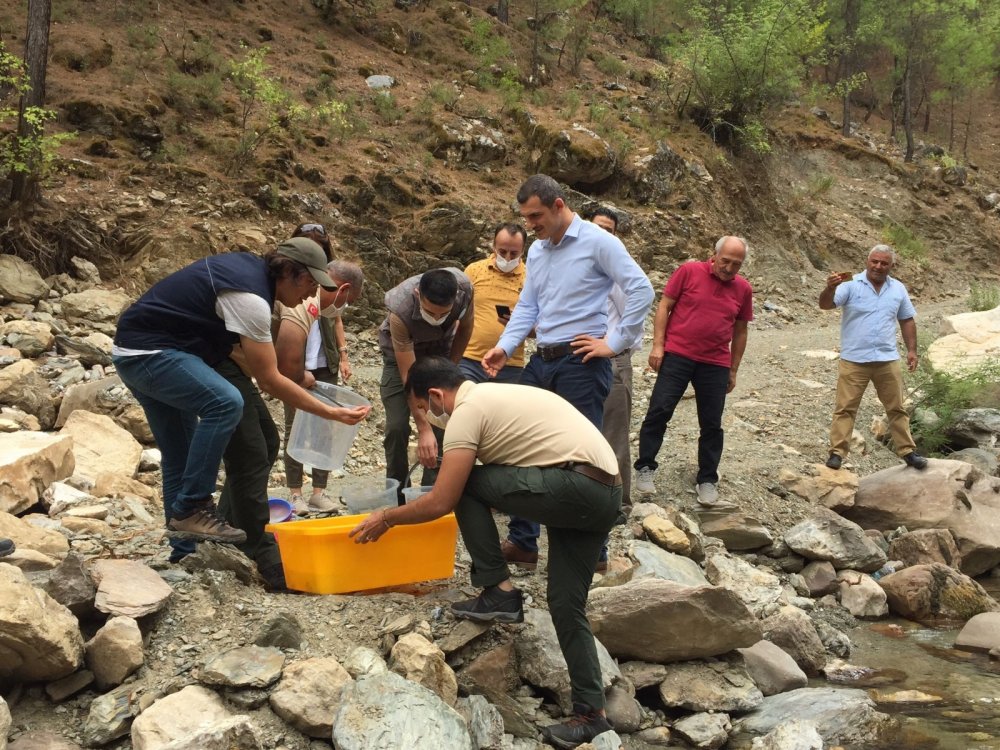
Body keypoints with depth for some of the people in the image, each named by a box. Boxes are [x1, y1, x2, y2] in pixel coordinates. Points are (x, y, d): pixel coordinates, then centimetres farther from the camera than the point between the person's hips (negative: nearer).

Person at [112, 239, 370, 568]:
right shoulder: (250, 296, -21)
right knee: (226, 402, -29)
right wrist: (332, 413, -16)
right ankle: (190, 510, -20)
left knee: (180, 455, 12)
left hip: (137, 352, 11)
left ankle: (184, 553, 18)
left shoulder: (250, 266, 7)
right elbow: (269, 381, -19)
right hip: (148, 353, -11)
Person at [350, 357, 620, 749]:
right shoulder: (494, 395, 24)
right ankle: (591, 714, 14)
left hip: (576, 488, -10)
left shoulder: (467, 410, -5)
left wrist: (386, 518, 9)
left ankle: (499, 593, 3)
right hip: (607, 494, 10)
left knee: (467, 484, -1)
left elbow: (440, 503, -6)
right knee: (566, 603, 13)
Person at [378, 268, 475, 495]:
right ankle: (397, 493, 3)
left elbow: (465, 326, -7)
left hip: (440, 350, 3)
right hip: (401, 352, -3)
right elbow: (408, 376, -38)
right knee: (397, 427, -12)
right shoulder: (400, 310, -41)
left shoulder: (464, 287, -32)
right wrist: (424, 430, -41)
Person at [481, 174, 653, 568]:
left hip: (581, 363, -8)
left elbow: (641, 291, -14)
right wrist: (505, 346, 1)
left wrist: (614, 343, -13)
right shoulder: (537, 250, 14)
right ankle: (522, 542, 21)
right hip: (542, 361, 8)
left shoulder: (598, 242, -9)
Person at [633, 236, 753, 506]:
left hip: (715, 364, 3)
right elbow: (664, 306, -1)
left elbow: (740, 331, 13)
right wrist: (658, 345, -7)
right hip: (677, 355, -3)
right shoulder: (689, 272, -4)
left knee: (711, 423, 6)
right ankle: (645, 467, 9)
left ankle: (707, 480, 17)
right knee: (659, 410, -5)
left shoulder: (743, 289, 6)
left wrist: (733, 370, 14)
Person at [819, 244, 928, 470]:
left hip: (888, 360, 4)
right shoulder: (851, 284, -7)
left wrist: (912, 349, 8)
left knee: (897, 408, 11)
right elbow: (825, 305, -19)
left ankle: (907, 451, 20)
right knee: (845, 408, -2)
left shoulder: (898, 289, 7)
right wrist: (830, 288, -40)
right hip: (854, 360, -4)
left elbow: (907, 320, 15)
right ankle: (837, 452, 2)